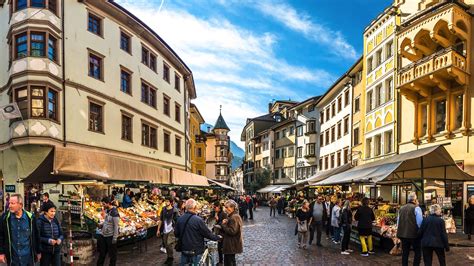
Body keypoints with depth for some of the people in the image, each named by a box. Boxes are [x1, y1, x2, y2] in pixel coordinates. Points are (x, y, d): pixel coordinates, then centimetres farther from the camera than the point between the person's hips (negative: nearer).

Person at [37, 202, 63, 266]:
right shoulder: (40, 221, -10)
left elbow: (61, 234, 11)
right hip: (45, 252, -4)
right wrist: (48, 240, -22)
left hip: (56, 251, 4)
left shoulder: (56, 221, 5)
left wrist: (60, 239, -10)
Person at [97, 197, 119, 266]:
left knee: (112, 254, 8)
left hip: (110, 236, -8)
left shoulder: (114, 213, -23)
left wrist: (115, 238, -18)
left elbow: (116, 226, -20)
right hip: (103, 234, 8)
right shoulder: (107, 210, 3)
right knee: (102, 252, 22)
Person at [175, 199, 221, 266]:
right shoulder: (198, 220, -21)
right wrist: (217, 237, 4)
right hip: (196, 251, -5)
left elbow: (176, 234, 6)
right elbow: (208, 234, -13)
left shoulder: (180, 219, -5)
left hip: (184, 250, 5)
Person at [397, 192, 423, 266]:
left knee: (405, 253, 12)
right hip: (414, 235, -6)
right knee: (417, 253, 5)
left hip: (402, 234, 6)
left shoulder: (401, 208, 11)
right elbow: (420, 222, -14)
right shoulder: (416, 208, -8)